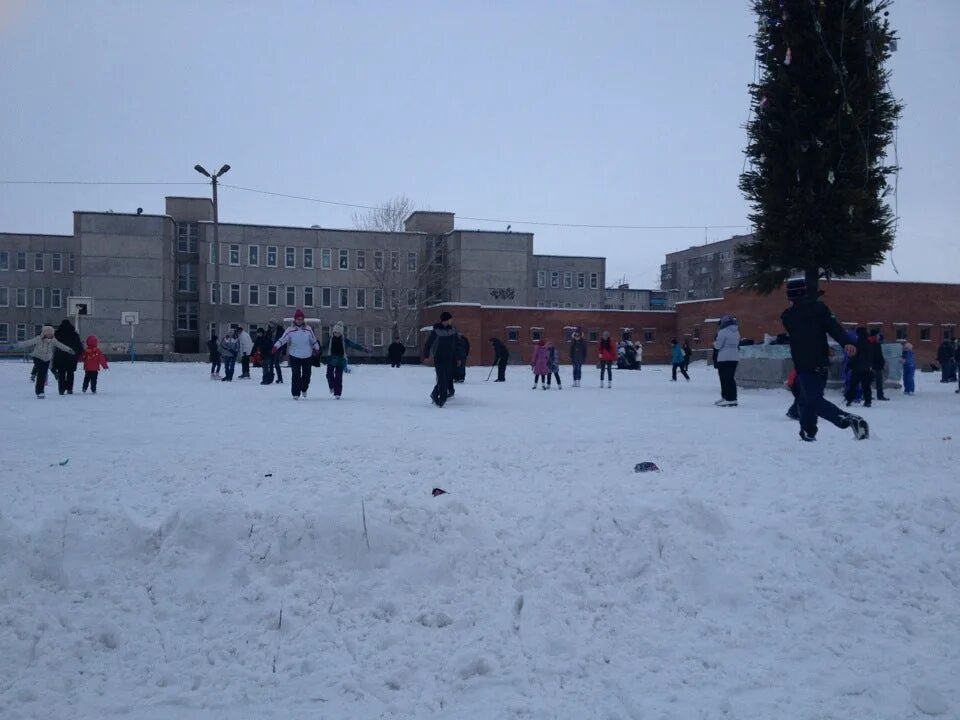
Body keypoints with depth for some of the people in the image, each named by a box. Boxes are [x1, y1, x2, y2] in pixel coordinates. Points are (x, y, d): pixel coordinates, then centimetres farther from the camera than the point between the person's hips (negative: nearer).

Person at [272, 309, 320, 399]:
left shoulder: (308, 329, -2)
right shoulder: (290, 330, -8)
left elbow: (313, 340, 10)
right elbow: (283, 339, -16)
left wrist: (317, 348, 17)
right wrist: (276, 346, -29)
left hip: (307, 356, 2)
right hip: (295, 356, -2)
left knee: (306, 374, 10)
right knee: (296, 375, -5)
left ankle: (304, 389, 35)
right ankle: (296, 393, 3)